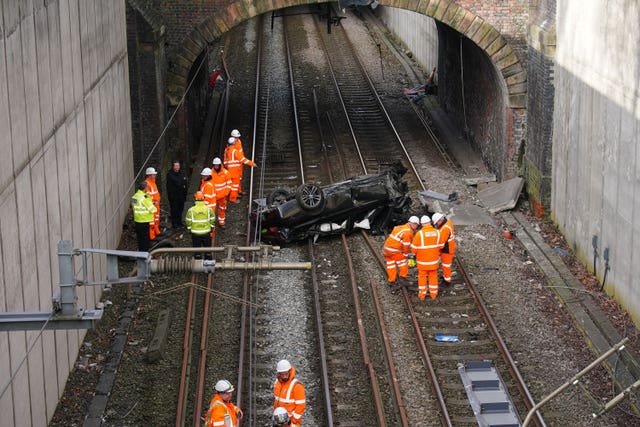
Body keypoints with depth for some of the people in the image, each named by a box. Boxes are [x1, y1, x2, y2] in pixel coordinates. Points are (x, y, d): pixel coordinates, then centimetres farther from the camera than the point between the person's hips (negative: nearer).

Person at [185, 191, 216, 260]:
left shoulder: (191, 210, -12)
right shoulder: (208, 209, -8)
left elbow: (188, 222, -5)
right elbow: (212, 220, 0)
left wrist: (189, 229, 12)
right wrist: (211, 230, 14)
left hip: (195, 233, -1)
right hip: (206, 233, 1)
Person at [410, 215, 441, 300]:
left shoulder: (419, 233, -20)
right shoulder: (437, 232, -11)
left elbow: (414, 248, -14)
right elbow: (440, 246, -1)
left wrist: (415, 252, 9)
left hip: (422, 260, -2)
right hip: (433, 260, 2)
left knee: (422, 276, 14)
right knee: (433, 276, 17)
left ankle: (422, 294, 21)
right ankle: (433, 294, 24)